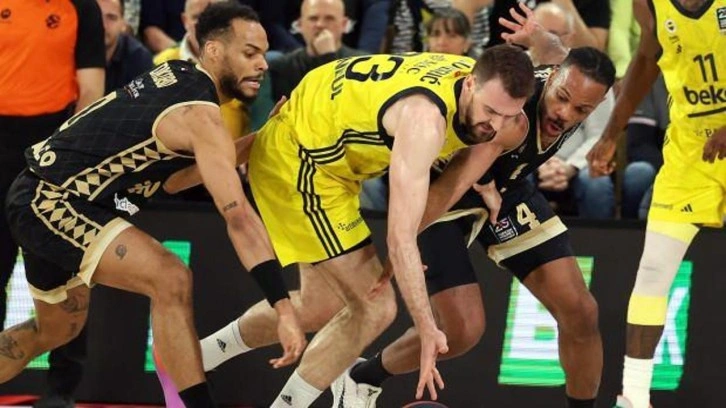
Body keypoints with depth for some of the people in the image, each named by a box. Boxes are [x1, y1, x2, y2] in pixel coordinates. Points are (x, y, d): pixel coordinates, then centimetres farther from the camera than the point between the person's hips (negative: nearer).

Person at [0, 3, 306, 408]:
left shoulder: (178, 75, 6)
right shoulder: (200, 115, -20)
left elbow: (170, 175, 16)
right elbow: (239, 218, -27)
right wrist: (284, 308, -30)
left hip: (46, 198, 10)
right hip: (50, 202, -10)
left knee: (56, 329, 26)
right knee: (172, 280, -23)